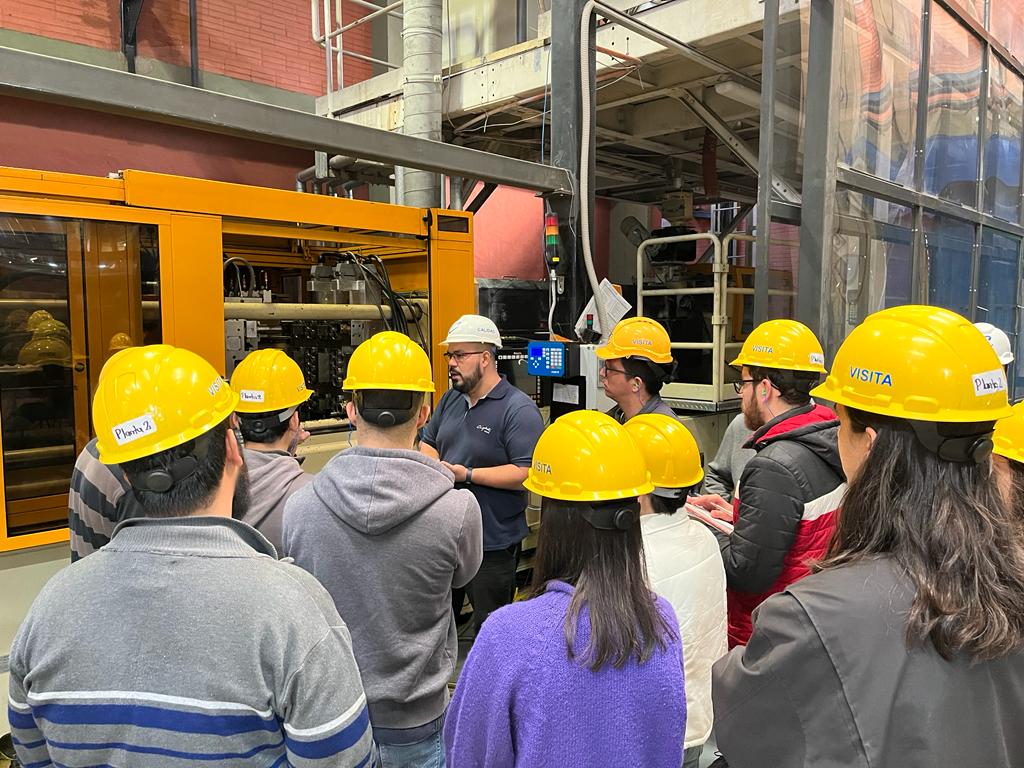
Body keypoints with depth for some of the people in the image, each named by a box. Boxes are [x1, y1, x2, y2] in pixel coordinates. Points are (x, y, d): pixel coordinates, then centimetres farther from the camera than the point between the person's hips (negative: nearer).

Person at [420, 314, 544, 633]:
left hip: (493, 544, -7)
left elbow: (527, 473, -24)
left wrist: (468, 474, -25)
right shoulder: (451, 398, 9)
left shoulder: (519, 409, -17)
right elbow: (427, 442, 19)